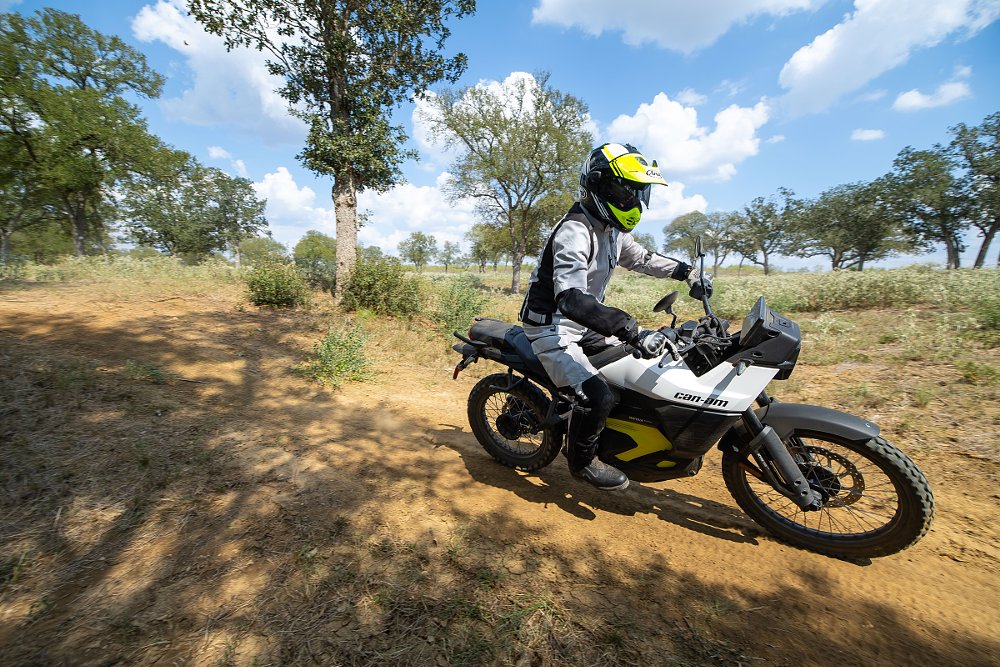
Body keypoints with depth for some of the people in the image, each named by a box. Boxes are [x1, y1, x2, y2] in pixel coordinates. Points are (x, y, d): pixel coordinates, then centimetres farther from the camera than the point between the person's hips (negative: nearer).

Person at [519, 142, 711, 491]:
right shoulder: (575, 231, -25)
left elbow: (640, 257, 26)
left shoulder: (612, 230, 7)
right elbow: (571, 298, -39)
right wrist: (631, 330, -46)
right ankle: (582, 461, 7)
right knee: (598, 395, -24)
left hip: (582, 324, 10)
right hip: (551, 328, -10)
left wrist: (685, 271, 18)